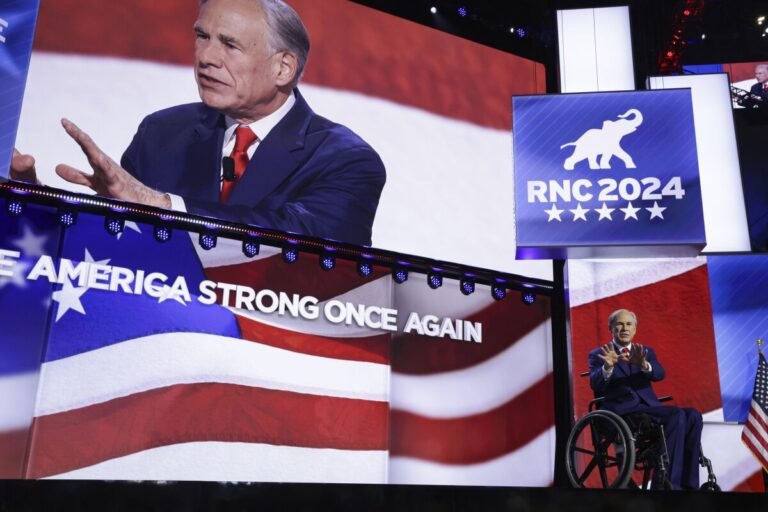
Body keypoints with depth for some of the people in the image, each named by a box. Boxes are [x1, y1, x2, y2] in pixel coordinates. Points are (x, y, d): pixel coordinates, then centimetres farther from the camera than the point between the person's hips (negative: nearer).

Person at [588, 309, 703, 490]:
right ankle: (667, 482, -25)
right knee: (677, 415, -27)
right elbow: (595, 384, -11)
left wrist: (643, 364, -27)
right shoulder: (598, 354, 8)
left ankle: (688, 483, -18)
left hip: (649, 408, 5)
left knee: (692, 416, -21)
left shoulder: (646, 352, 20)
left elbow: (660, 374, -3)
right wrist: (607, 367, -33)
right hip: (621, 413, -5)